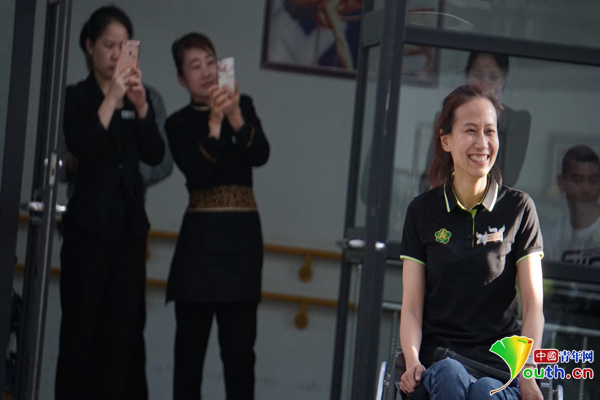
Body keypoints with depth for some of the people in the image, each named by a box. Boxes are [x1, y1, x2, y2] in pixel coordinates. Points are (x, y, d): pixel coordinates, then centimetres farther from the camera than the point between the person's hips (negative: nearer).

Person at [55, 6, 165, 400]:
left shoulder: (139, 96, 11)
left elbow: (155, 155, 0)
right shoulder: (76, 97, 0)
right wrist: (112, 99, -19)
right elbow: (83, 149, -16)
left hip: (131, 223, 4)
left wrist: (141, 104, -12)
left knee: (124, 324, 1)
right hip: (89, 224, -4)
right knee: (83, 322, -3)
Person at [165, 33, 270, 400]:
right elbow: (198, 172, -11)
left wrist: (237, 118, -25)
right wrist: (214, 123, -22)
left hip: (243, 235, 1)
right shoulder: (179, 124, 4)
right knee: (191, 339, 2)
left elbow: (261, 156, -8)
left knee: (240, 343, -1)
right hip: (200, 235, 0)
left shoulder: (243, 106, 8)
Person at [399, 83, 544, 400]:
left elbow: (533, 306, 4)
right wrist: (412, 360, -14)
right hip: (438, 357, 1)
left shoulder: (518, 208, 7)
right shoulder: (423, 211, 9)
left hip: (501, 362, 0)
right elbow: (412, 306, 6)